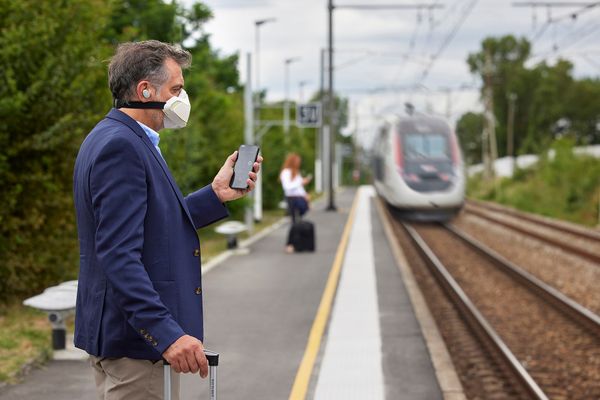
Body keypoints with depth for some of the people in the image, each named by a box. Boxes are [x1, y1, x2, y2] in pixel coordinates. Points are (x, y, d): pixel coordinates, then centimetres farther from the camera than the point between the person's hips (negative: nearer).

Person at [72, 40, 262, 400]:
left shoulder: (121, 139, 13)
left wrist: (216, 194, 11)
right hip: (134, 337, -11)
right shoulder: (119, 146, -19)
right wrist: (167, 333, -30)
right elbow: (118, 255, -26)